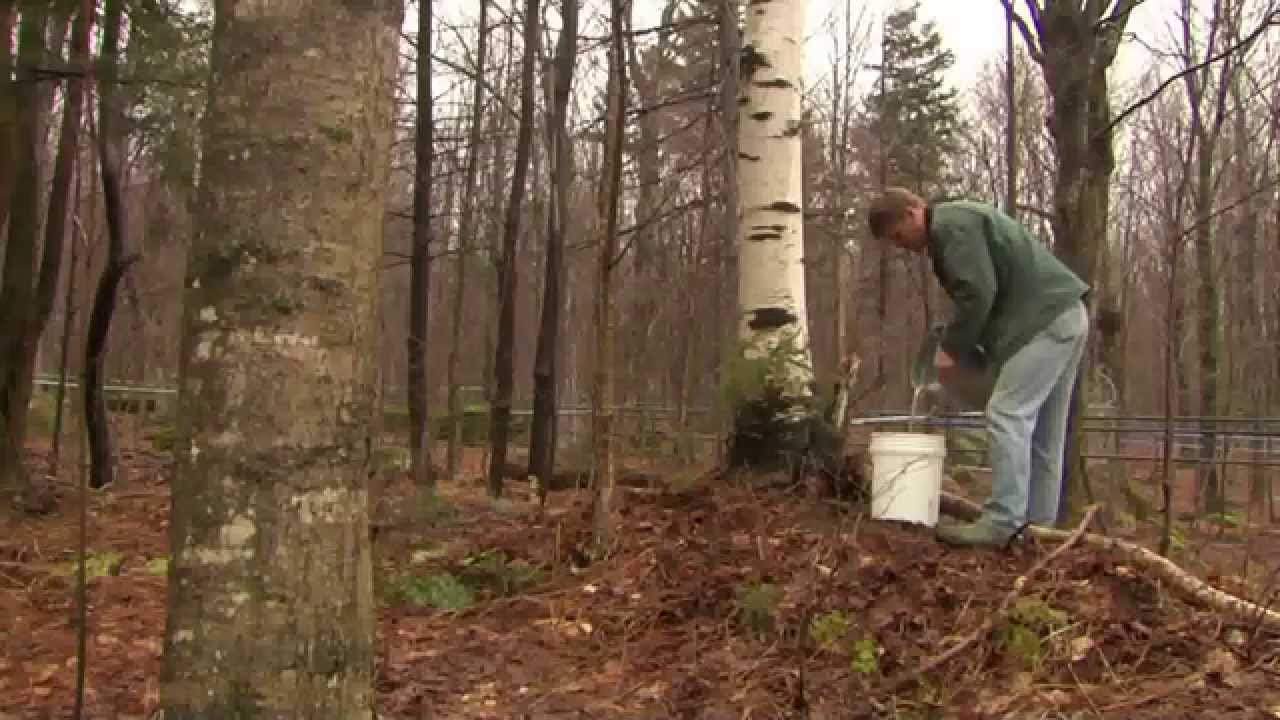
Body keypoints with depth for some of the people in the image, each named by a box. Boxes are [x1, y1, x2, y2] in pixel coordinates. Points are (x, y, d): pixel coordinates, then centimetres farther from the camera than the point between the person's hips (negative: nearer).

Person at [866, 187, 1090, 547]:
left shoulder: (951, 224, -10)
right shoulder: (960, 222, 23)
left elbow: (978, 294, -20)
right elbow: (994, 293, 23)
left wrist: (951, 349, -9)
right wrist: (968, 353, 13)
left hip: (1045, 319, -11)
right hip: (1064, 316, 11)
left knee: (1007, 414, -13)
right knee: (1043, 428, 10)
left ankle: (1002, 524, -15)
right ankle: (1038, 525, 13)